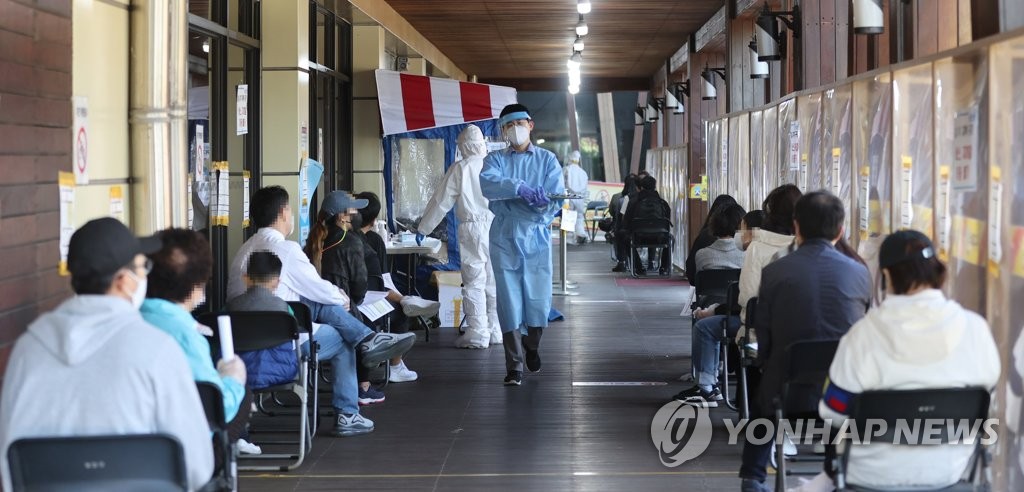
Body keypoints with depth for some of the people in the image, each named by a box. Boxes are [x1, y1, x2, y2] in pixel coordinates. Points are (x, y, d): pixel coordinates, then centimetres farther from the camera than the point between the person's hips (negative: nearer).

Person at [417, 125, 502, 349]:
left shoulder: (460, 169, -3)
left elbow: (441, 202, 1)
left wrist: (423, 229, 9)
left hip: (472, 228, -3)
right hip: (497, 227, 3)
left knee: (474, 282, 0)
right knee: (494, 281, 11)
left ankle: (478, 334, -1)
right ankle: (496, 331, 16)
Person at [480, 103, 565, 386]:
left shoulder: (547, 160, 9)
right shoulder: (495, 160, 7)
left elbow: (556, 197, -4)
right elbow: (488, 184, -16)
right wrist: (520, 188, -31)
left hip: (537, 238, 1)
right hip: (505, 238, 0)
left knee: (539, 302, 0)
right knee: (509, 304, -3)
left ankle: (531, 346, 31)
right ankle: (514, 367, 5)